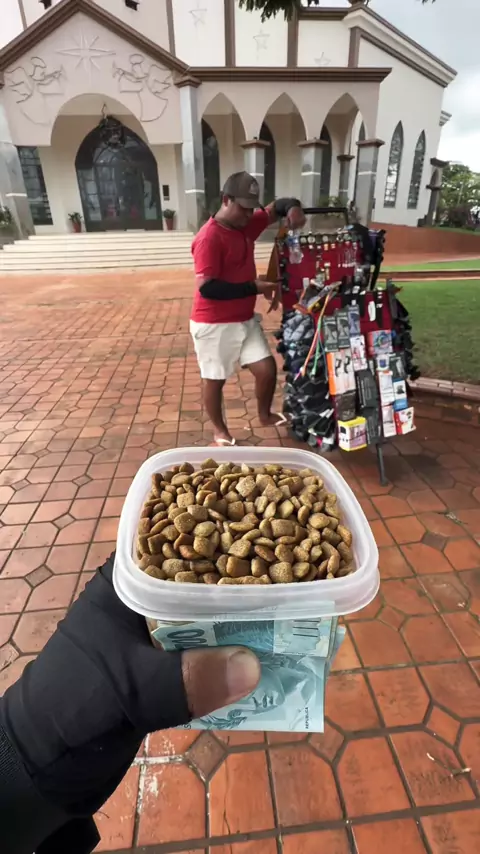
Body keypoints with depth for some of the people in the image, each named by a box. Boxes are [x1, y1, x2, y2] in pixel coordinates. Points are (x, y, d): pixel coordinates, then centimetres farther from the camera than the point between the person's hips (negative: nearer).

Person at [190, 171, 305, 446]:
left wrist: (293, 208, -8)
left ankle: (265, 415, 32)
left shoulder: (247, 225, 7)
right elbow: (207, 288, -28)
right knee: (215, 380, 8)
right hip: (214, 324, -7)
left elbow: (277, 207, 19)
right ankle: (220, 431, 28)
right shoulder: (209, 238, -18)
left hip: (246, 318, 8)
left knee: (268, 368, 5)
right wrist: (255, 287, -25)